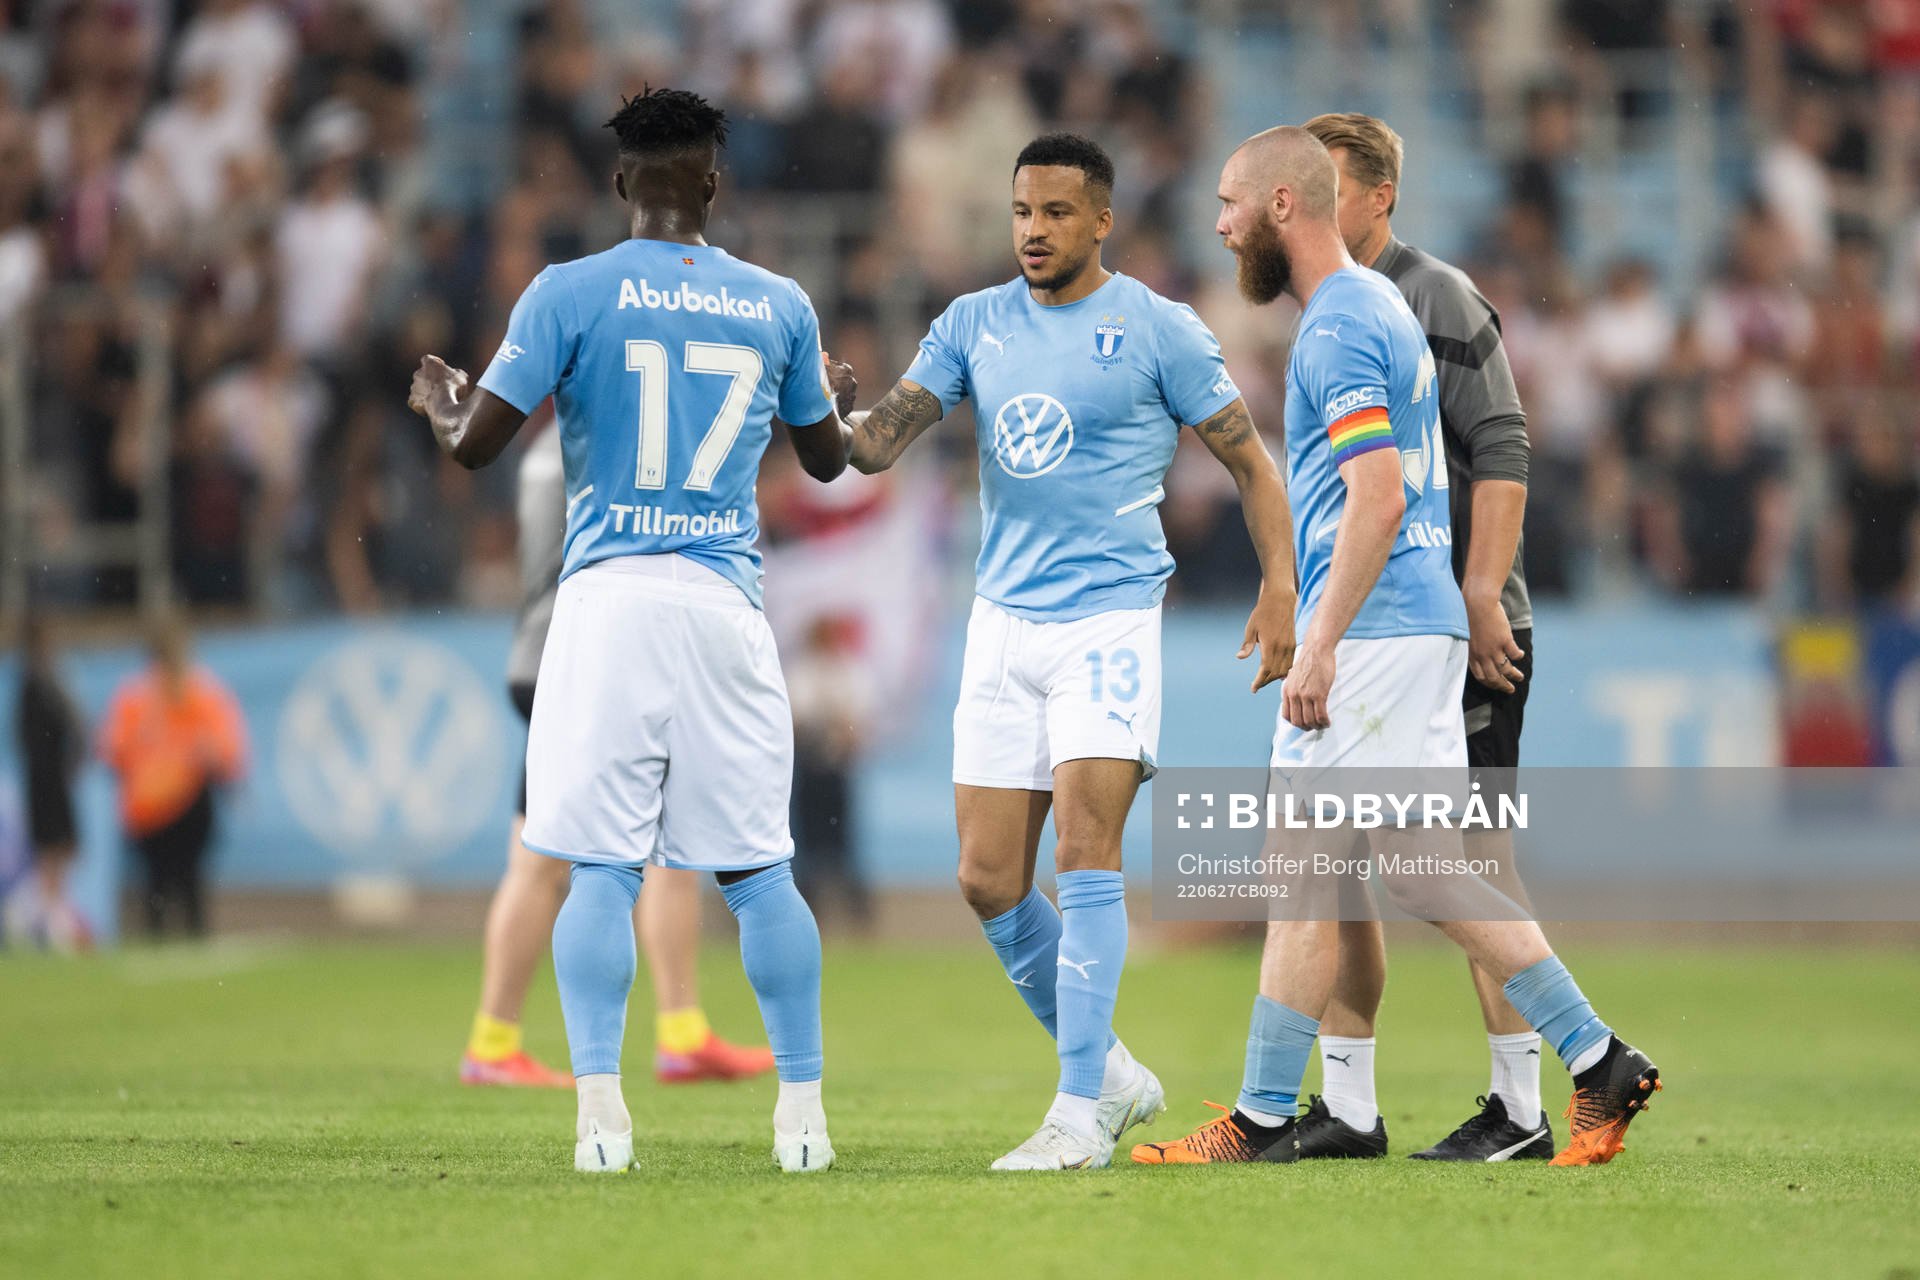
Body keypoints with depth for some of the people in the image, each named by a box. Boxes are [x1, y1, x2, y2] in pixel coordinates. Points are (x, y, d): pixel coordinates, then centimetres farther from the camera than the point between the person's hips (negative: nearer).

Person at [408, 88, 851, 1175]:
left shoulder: (570, 294, -2)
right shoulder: (780, 306, 7)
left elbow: (476, 444, -3)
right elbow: (828, 458, 21)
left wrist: (439, 401, 20)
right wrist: (835, 401, 44)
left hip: (611, 596, -2)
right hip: (729, 600, 2)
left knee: (603, 869, -1)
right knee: (758, 869, 9)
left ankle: (602, 1112, -10)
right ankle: (804, 1111, 9)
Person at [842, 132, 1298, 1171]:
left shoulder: (1158, 331, -2)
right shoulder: (972, 325, 9)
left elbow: (1248, 458, 4)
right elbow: (877, 444, 2)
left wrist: (1279, 587, -6)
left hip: (1110, 618, -5)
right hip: (1003, 620, 5)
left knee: (1084, 851, -17)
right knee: (988, 881, 2)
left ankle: (1081, 1113, -16)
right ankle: (1113, 1073, 19)